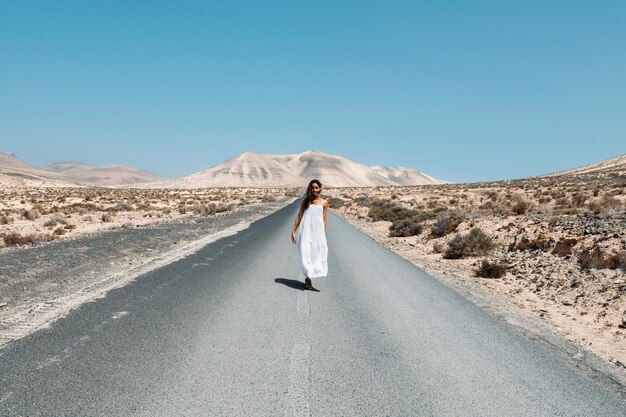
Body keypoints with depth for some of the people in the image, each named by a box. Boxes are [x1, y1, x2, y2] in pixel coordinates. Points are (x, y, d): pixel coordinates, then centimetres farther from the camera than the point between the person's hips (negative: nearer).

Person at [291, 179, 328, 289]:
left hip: (318, 231, 1)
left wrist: (324, 235, 8)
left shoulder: (324, 203, 11)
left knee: (318, 253, -6)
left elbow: (324, 219, 12)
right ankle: (308, 278, -5)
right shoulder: (305, 201, 9)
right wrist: (293, 231, 6)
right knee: (306, 253, -8)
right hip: (306, 230, -1)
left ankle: (308, 277, 4)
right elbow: (299, 216, 10)